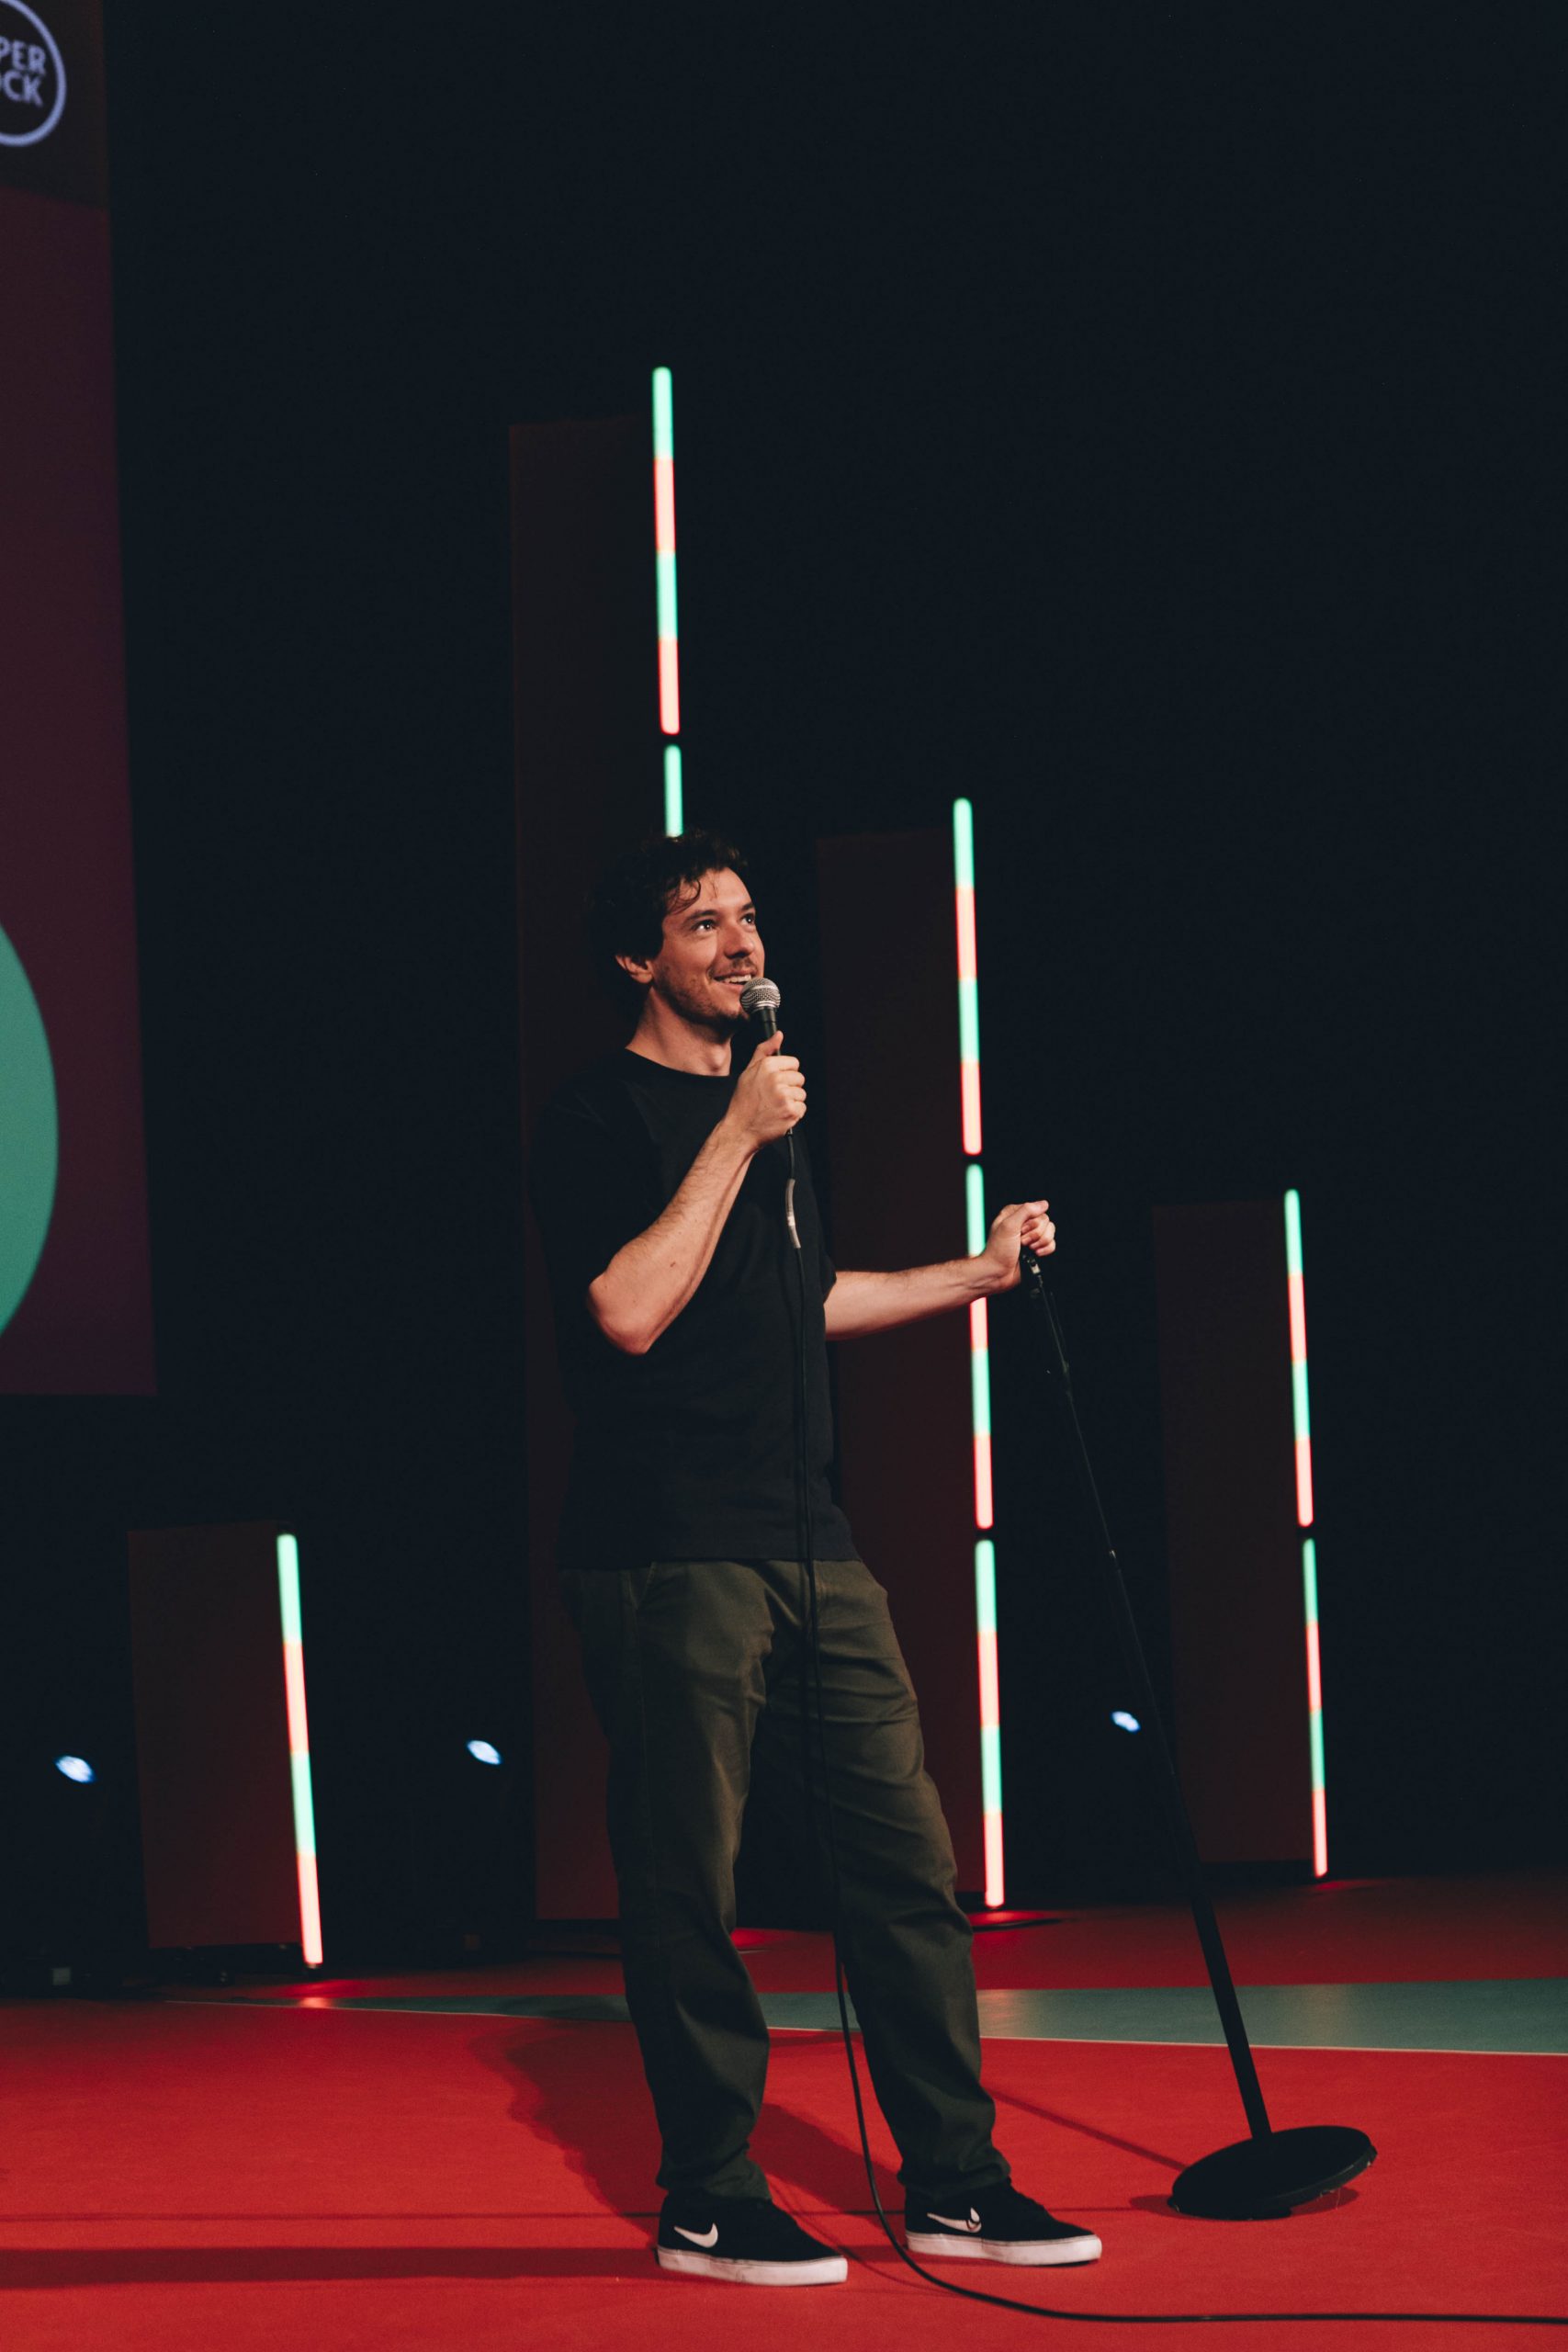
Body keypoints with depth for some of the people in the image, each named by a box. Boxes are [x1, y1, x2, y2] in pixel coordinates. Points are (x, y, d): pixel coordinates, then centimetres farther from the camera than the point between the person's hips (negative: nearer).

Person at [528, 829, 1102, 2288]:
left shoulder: (765, 1103, 20)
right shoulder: (596, 1121, -5)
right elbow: (629, 1309, -18)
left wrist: (977, 1272, 30)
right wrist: (734, 1140, -15)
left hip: (809, 1549, 7)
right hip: (669, 1563, -7)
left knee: (907, 1861, 4)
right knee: (688, 1890, -2)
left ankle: (955, 2184, 9)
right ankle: (709, 2205, 7)